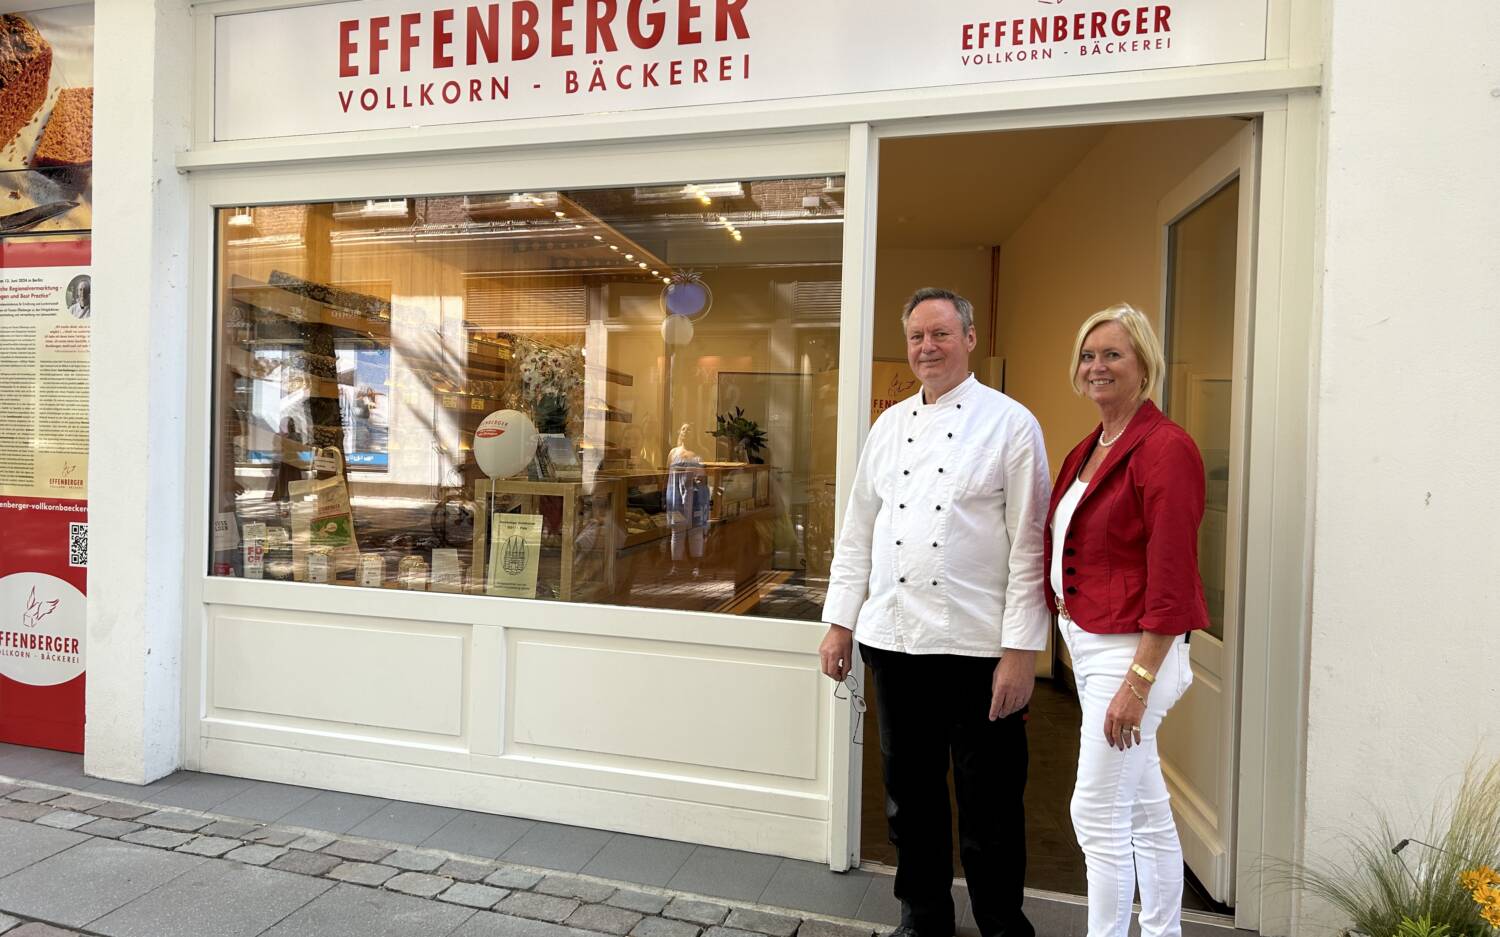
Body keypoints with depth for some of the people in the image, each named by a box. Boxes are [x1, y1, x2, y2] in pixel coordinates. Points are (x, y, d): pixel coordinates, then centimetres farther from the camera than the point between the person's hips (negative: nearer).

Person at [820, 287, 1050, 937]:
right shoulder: (889, 425, 11)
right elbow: (857, 534, 13)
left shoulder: (1012, 424, -3)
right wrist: (840, 623, 9)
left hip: (979, 646, -4)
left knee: (989, 804, 8)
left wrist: (1021, 651, -12)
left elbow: (1029, 547, -8)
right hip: (894, 639, 5)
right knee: (910, 795, 17)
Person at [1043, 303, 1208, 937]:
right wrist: (1069, 633, 14)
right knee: (1146, 812, 19)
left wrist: (1138, 680, -20)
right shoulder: (1088, 451, 13)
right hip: (1089, 646, 9)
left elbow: (1172, 579, -19)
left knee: (1097, 815, -2)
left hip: (1133, 650, -9)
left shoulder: (1165, 447, -14)